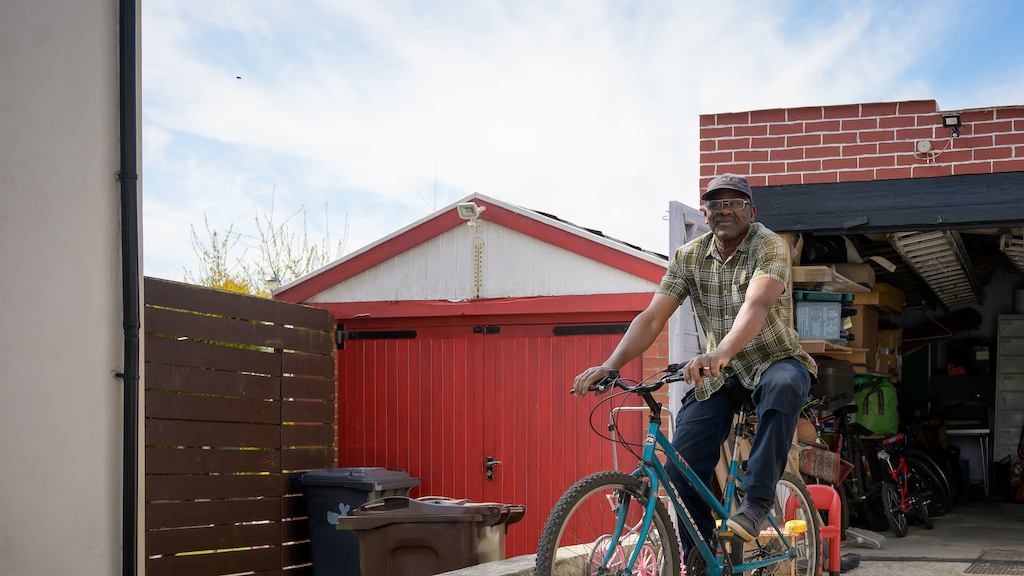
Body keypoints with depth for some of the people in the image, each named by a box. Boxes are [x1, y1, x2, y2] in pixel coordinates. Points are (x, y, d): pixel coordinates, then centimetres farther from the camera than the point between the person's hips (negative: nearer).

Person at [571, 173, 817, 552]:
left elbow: (757, 304, -36)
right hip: (720, 375, 4)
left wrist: (720, 353, -55)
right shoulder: (688, 257, -2)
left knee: (783, 385, -41)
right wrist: (610, 365, -25)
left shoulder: (770, 247, -17)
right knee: (682, 467, -12)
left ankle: (756, 503, -31)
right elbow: (653, 317, -9)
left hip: (774, 361, -4)